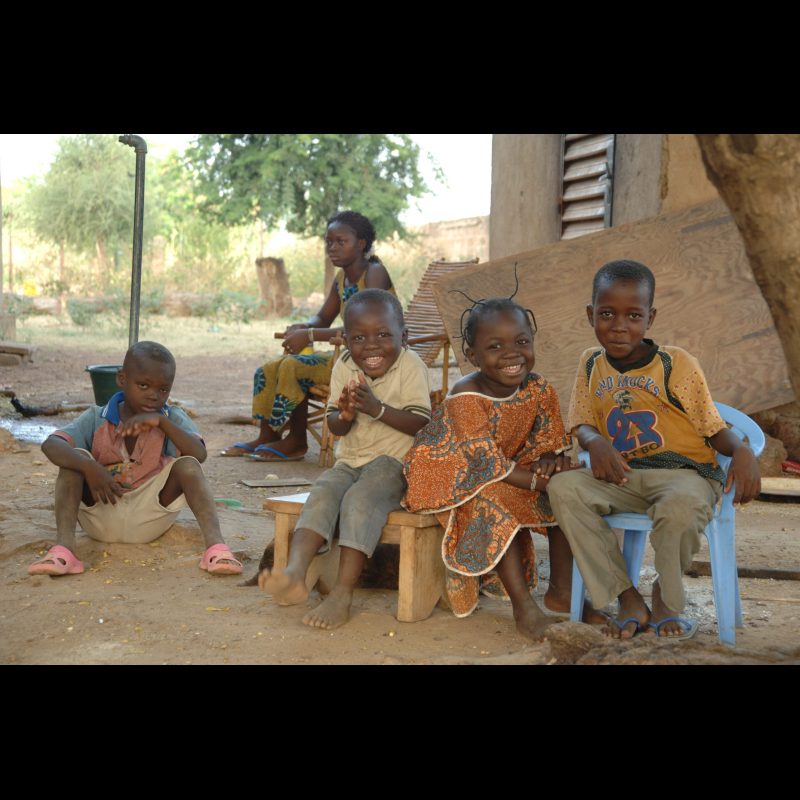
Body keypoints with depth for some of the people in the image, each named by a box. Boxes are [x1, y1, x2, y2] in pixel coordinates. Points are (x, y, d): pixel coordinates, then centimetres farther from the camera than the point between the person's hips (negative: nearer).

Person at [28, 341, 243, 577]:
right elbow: (50, 445, -18)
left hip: (148, 520, 0)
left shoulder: (172, 419, 1)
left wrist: (161, 422, -28)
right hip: (100, 519, 0)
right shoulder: (97, 419, -1)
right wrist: (89, 467, -35)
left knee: (187, 465, -22)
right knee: (75, 459, -21)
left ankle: (215, 545, -40)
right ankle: (63, 548, -36)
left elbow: (199, 454, -19)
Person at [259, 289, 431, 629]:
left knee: (360, 499, -30)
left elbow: (422, 424, -17)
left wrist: (377, 408, -29)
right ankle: (295, 572, -41)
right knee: (323, 492, -23)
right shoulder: (344, 367, 4)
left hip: (393, 461, -5)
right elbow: (335, 428, 3)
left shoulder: (410, 366, -9)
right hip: (350, 460, 5)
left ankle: (342, 594, -35)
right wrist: (345, 416, -22)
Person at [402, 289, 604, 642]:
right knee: (496, 502, -35)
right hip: (455, 475, -7)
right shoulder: (466, 398, -28)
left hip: (511, 470, 7)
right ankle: (524, 606, -27)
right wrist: (540, 482, -33)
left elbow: (551, 443, -1)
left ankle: (561, 590, 3)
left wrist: (550, 461, -26)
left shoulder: (539, 390, -8)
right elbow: (486, 461, -29)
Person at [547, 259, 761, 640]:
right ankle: (628, 599, -14)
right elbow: (583, 423, 10)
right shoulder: (591, 363, 9)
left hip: (684, 472, -4)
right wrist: (596, 442, -16)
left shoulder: (677, 364, -3)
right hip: (623, 477, 4)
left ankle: (665, 600, -5)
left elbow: (713, 429, -1)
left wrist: (742, 451, -23)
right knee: (563, 488, -24)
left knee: (680, 506, -39)